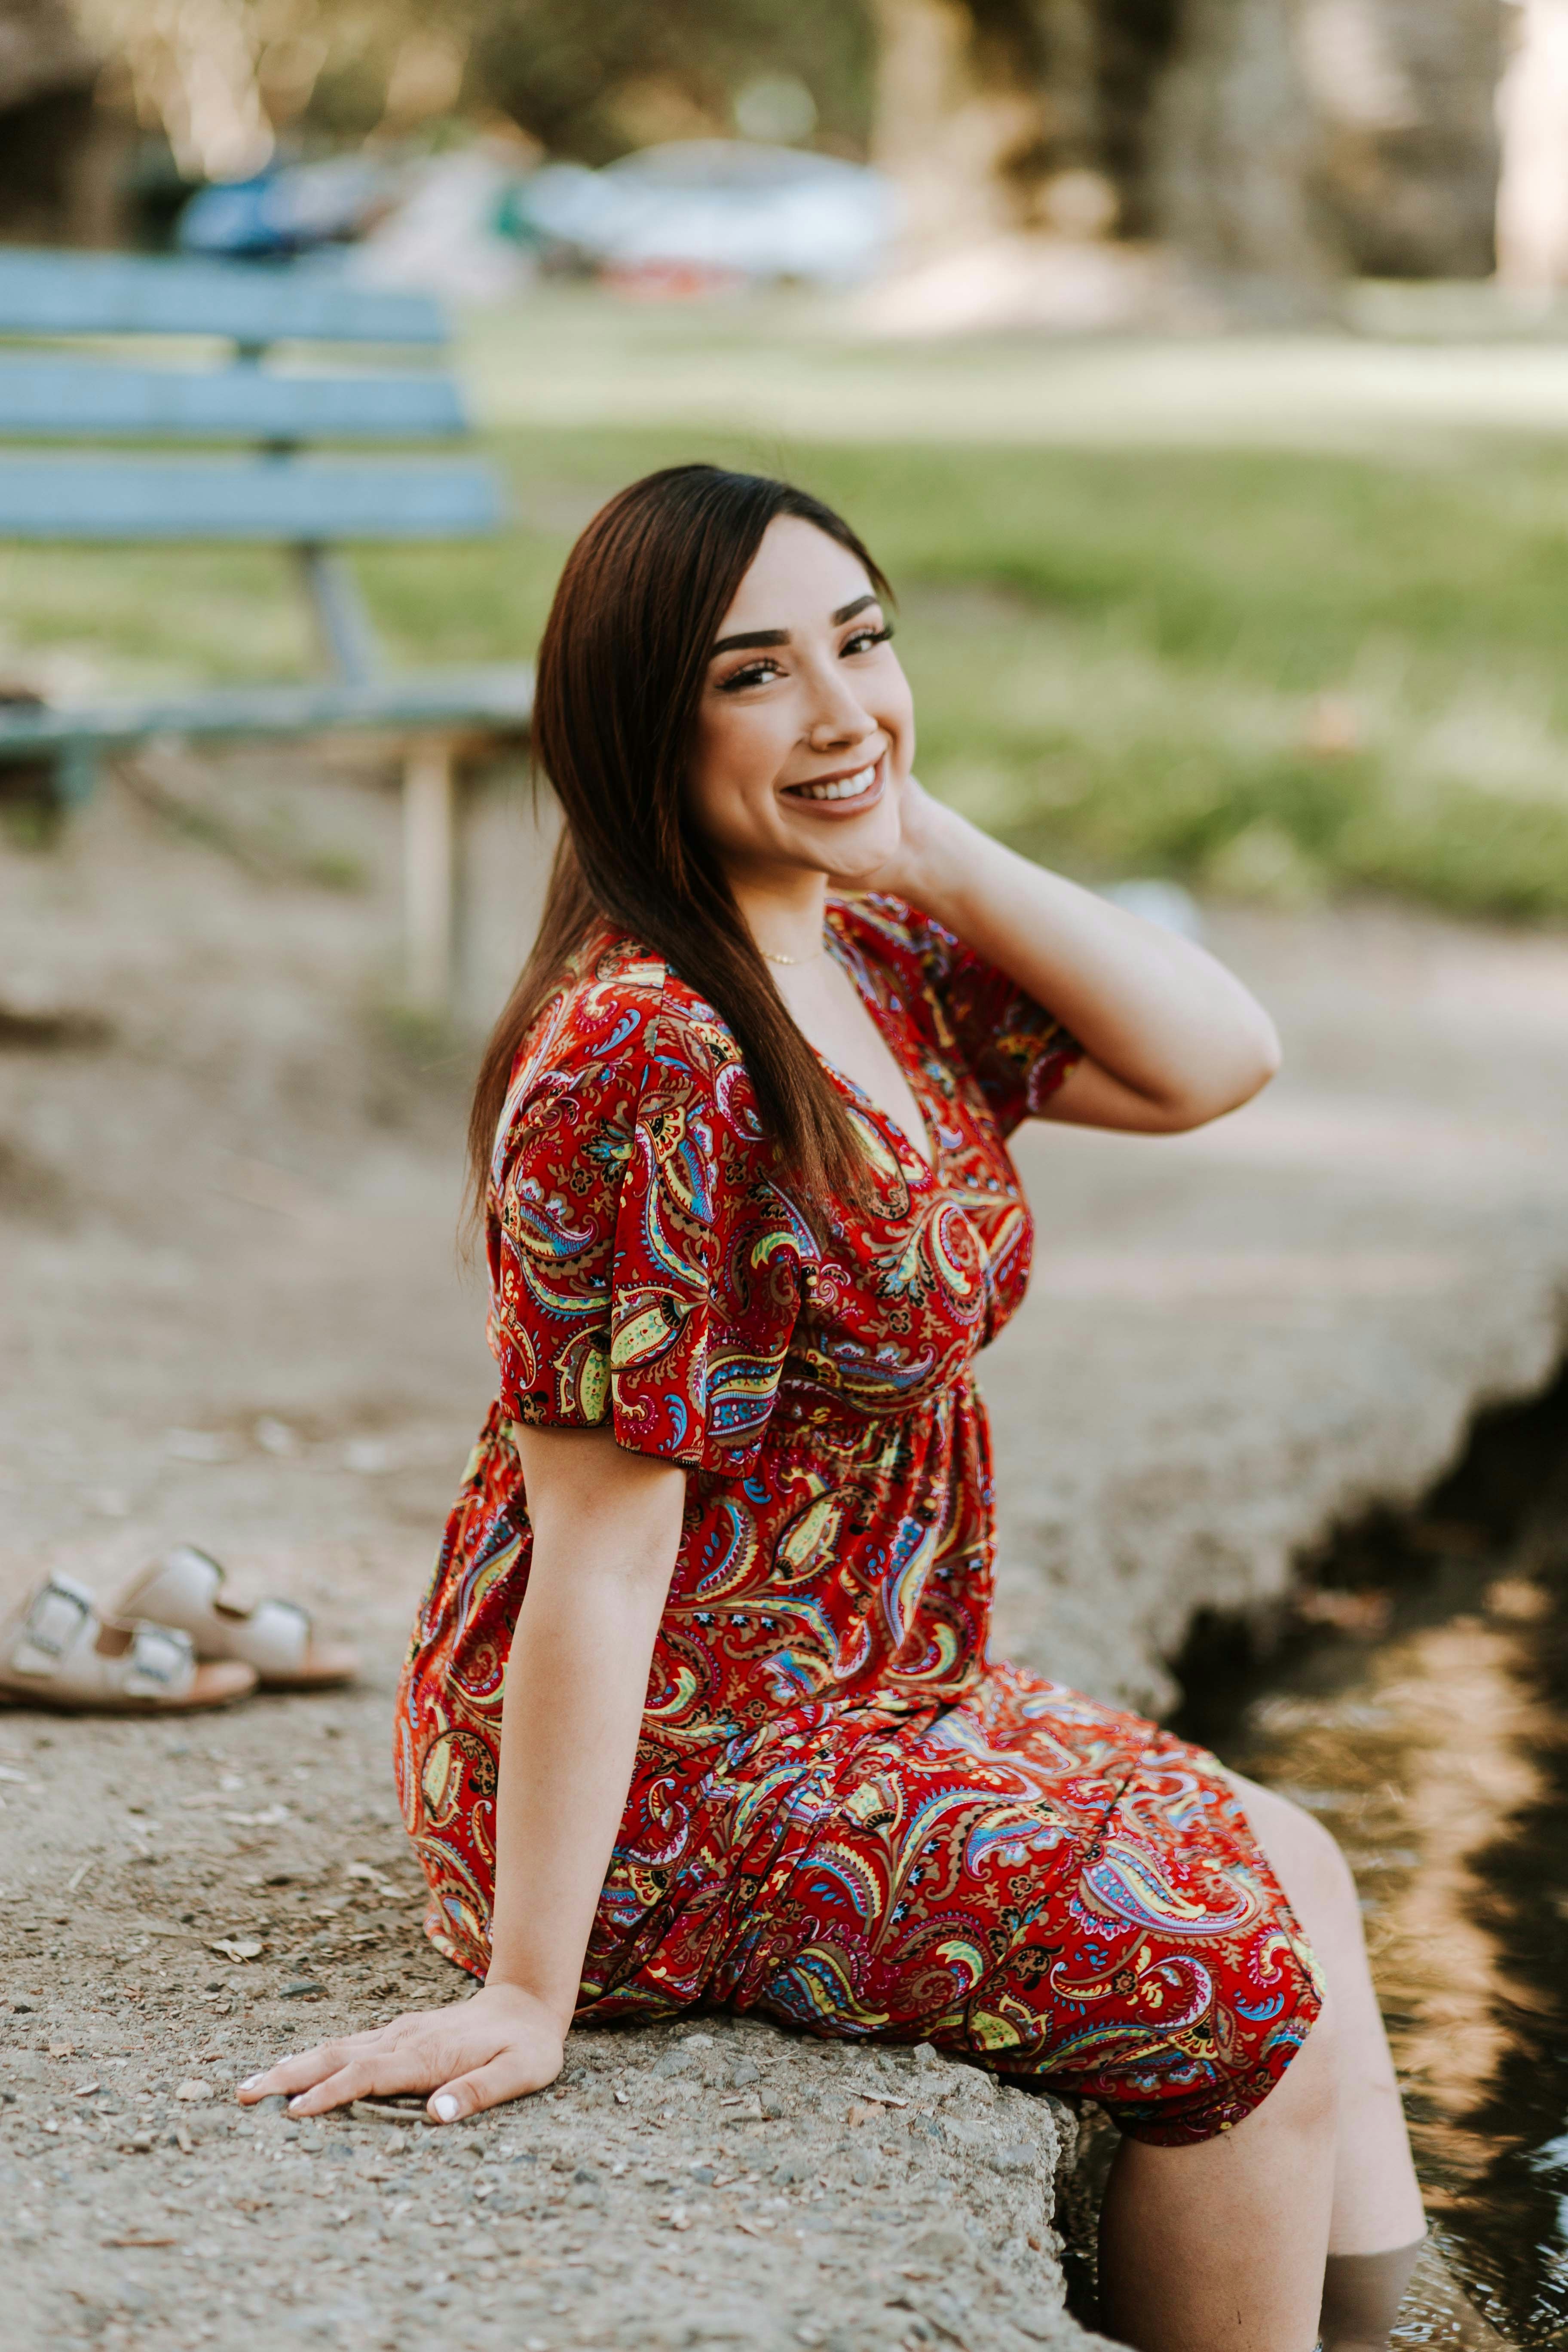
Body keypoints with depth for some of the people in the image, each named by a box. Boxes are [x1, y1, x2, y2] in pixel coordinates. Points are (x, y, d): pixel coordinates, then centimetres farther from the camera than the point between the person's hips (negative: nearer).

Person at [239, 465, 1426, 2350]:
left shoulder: (883, 958, 3)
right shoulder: (644, 1059, -26)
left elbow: (1215, 1061, 0)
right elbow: (599, 1550, -27)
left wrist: (931, 847, -6)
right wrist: (526, 1993, -24)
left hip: (878, 1695, 10)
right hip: (661, 1786, -10)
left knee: (1298, 1867, 18)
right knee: (1235, 1971, -7)